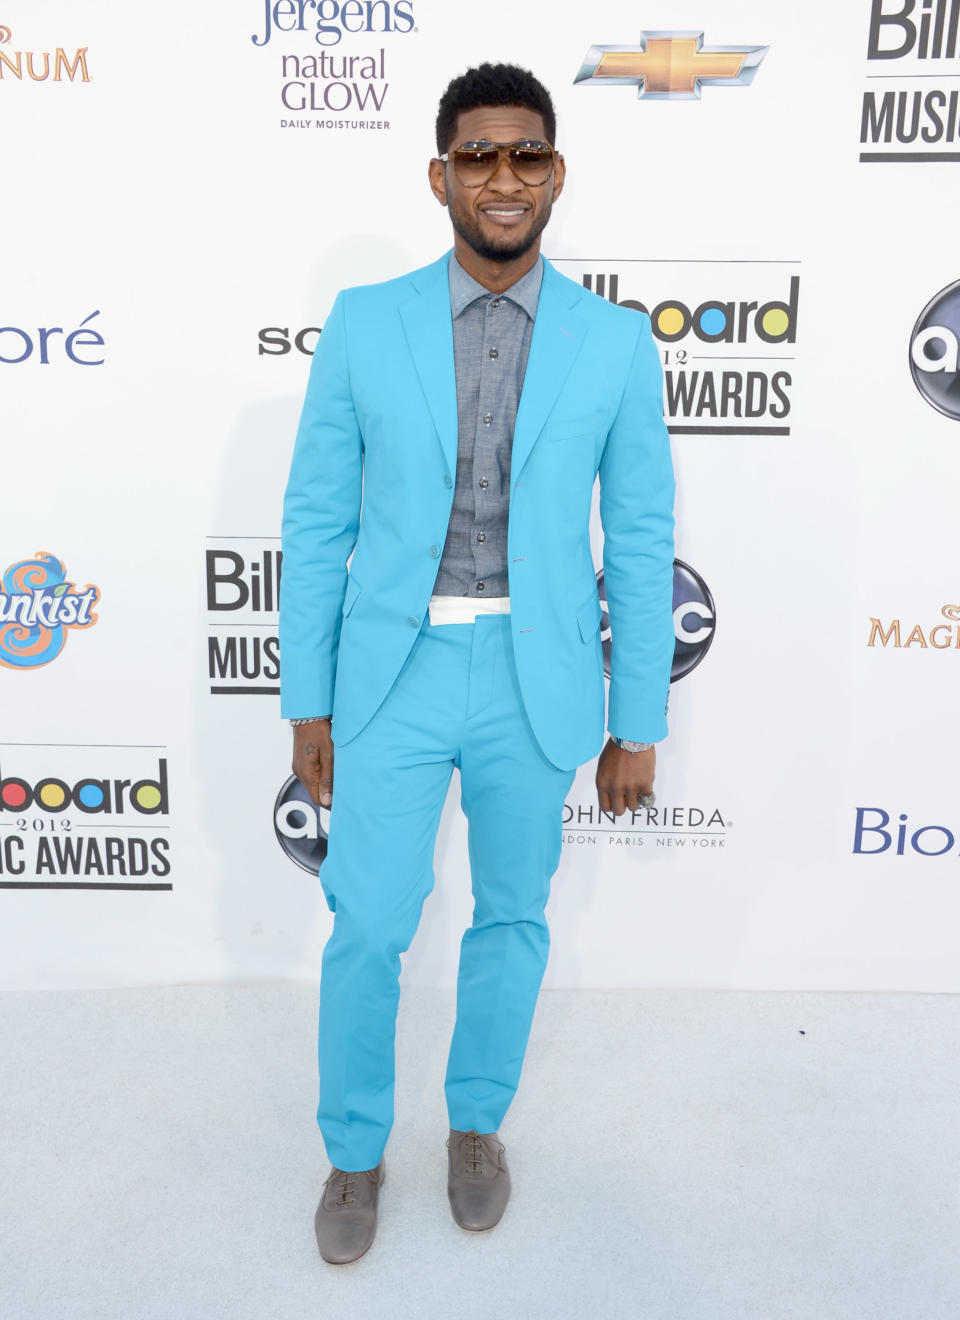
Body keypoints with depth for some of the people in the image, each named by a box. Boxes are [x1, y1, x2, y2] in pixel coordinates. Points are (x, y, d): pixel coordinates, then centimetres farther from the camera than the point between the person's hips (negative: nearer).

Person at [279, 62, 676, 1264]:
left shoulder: (615, 342, -1)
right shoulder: (364, 324, -2)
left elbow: (640, 541, 1)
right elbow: (317, 521, 1)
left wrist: (638, 724, 1)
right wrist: (307, 700, 1)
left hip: (536, 681, 1)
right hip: (392, 672, 0)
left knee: (513, 917, 15)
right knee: (367, 930, 6)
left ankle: (477, 1121, 42)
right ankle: (355, 1152, 33)